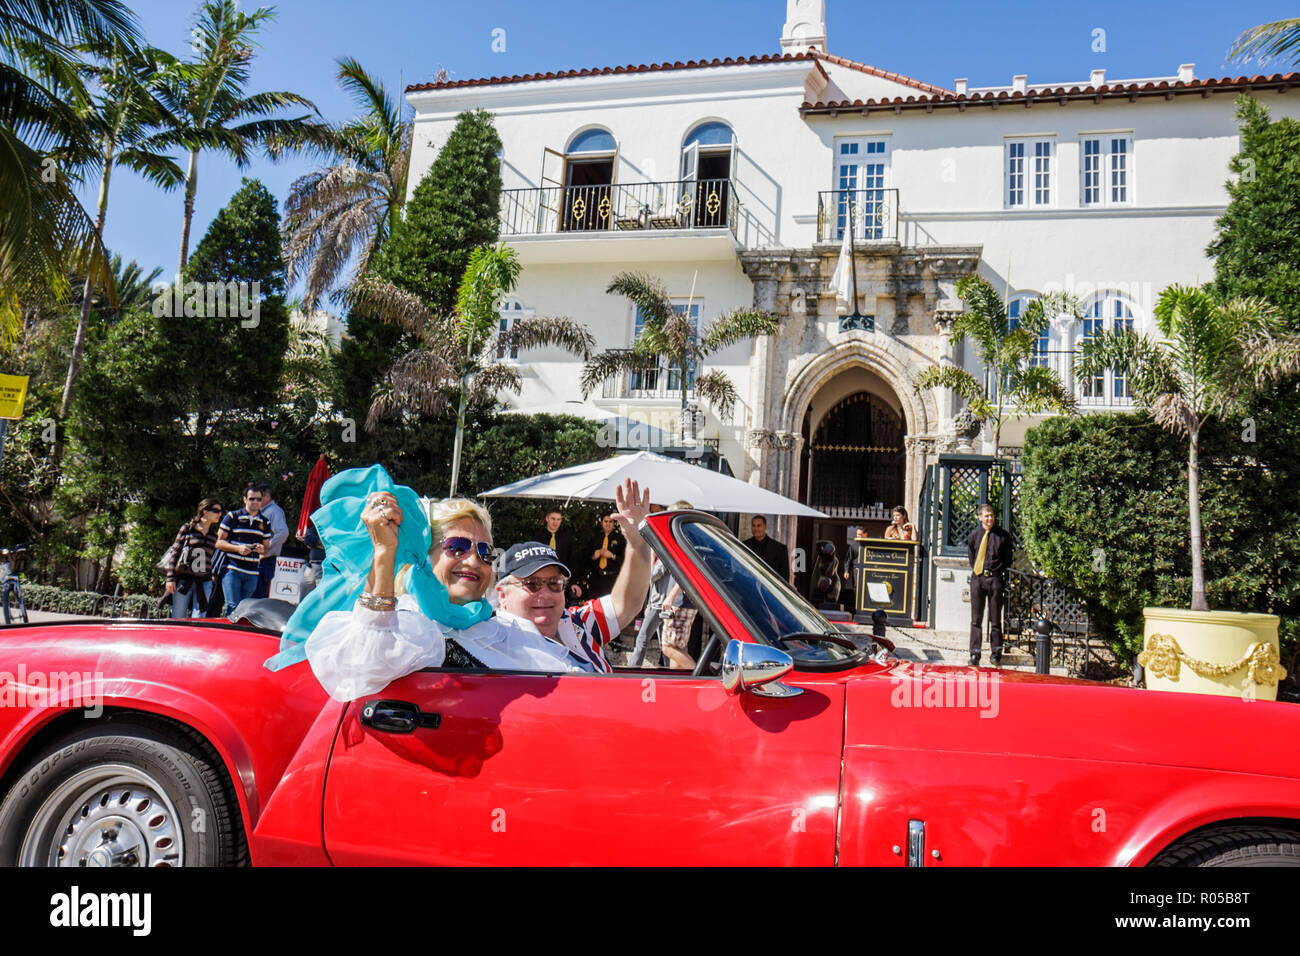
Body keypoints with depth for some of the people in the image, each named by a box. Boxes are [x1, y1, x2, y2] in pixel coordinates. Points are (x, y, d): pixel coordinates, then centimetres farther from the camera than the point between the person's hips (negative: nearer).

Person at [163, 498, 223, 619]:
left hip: (204, 583, 3)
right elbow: (175, 553, 0)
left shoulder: (214, 535, 11)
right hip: (183, 580, -3)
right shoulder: (187, 529, 0)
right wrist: (171, 578, -4)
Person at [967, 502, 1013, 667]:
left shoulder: (1003, 535, 0)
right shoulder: (974, 535, 6)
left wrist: (999, 573, 0)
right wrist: (976, 571, 7)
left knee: (995, 619, 5)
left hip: (996, 579, -2)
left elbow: (1008, 559, 6)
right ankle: (975, 653, 7)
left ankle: (996, 653, 16)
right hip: (977, 578, 2)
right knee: (976, 619, 3)